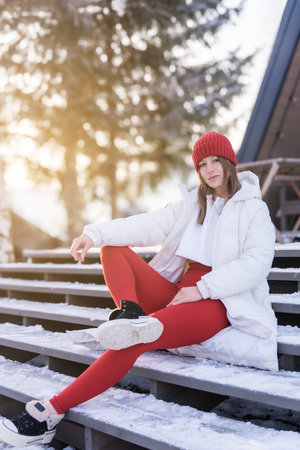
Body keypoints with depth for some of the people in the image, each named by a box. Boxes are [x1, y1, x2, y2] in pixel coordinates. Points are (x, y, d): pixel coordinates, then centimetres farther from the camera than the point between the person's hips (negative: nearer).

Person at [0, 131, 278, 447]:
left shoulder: (253, 208, 6)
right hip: (177, 295, 6)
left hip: (217, 303, -6)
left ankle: (52, 412, -31)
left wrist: (202, 289, -19)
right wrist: (95, 234, -12)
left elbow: (257, 263, -10)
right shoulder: (191, 204, 20)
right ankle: (131, 313, -35)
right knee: (113, 248, -6)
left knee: (135, 340, -30)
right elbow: (148, 225, 4)